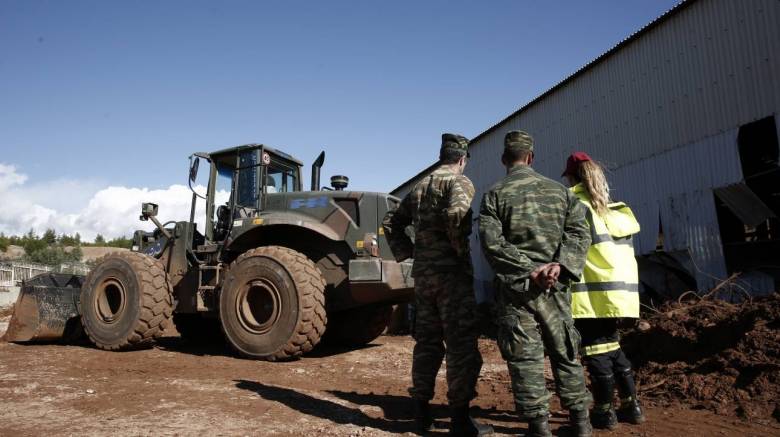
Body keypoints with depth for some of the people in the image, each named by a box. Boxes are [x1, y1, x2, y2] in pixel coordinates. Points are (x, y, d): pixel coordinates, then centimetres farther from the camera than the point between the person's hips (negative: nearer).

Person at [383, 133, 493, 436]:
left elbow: (391, 223, 20)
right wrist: (461, 250, -15)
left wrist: (406, 252, 14)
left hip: (423, 273, 7)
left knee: (427, 341, 14)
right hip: (451, 272, -7)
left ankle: (422, 412, 20)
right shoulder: (460, 182, -5)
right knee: (461, 345, -2)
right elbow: (455, 213, -27)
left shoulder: (419, 187, 17)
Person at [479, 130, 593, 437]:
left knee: (524, 357, 3)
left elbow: (492, 243, -13)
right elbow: (580, 232, 0)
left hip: (515, 288, -3)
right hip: (555, 287, 4)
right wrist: (560, 266, -10)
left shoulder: (495, 195, -2)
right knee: (565, 353, 15)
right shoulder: (559, 190, 9)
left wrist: (528, 271, -12)